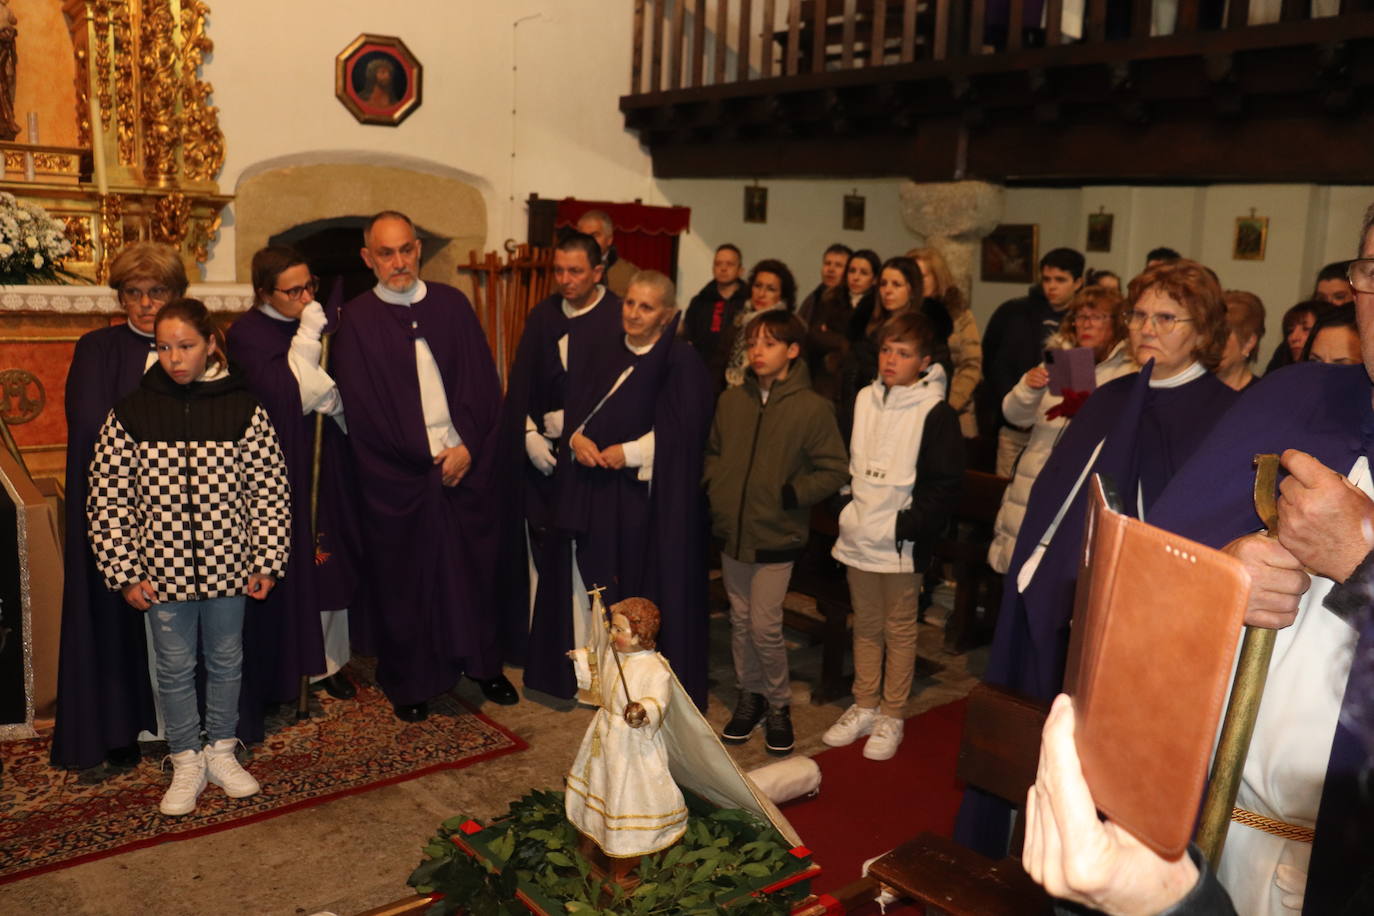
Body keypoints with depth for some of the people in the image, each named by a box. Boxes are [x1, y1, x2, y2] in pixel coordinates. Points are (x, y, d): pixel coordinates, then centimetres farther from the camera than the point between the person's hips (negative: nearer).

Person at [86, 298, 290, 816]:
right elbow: (108, 501, -2)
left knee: (226, 661, 15)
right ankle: (186, 763, 29)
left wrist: (268, 561, -4)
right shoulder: (129, 415, -4)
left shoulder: (244, 409, -5)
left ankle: (221, 752, 34)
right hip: (164, 570, 0)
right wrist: (124, 573, -5)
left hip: (228, 567, 0)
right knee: (175, 668, 12)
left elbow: (270, 491, -2)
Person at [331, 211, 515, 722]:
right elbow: (361, 407, -6)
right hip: (396, 474, -2)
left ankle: (482, 663, 28)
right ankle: (408, 681, 23)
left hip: (465, 463, 2)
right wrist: (425, 457, -8)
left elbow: (483, 382, 4)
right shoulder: (357, 320, -2)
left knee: (472, 564, 10)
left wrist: (465, 444, -8)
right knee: (403, 576, 7)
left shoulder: (452, 305, 6)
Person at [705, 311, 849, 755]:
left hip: (776, 535, -4)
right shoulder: (731, 401, 3)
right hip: (731, 531, 5)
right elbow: (712, 451, 18)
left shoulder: (812, 408, -10)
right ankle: (749, 696, 31)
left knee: (765, 626, -3)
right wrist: (715, 486, 2)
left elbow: (835, 470, -8)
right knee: (740, 621, 14)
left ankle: (778, 704, 19)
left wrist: (788, 495, -15)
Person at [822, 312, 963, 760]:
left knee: (899, 630, 8)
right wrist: (846, 509, 7)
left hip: (902, 543, -5)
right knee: (865, 627, 16)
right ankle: (864, 707, 30)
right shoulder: (864, 400, 6)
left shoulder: (936, 414, -11)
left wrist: (908, 525, -16)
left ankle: (892, 718, 21)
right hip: (858, 537, 5)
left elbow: (945, 484, -11)